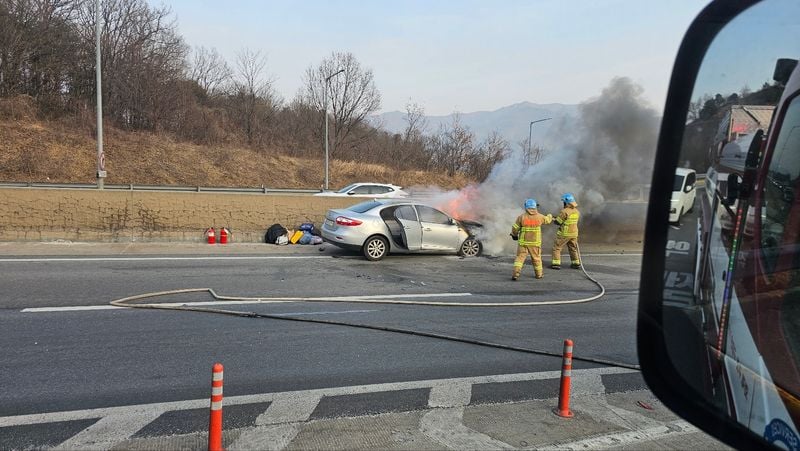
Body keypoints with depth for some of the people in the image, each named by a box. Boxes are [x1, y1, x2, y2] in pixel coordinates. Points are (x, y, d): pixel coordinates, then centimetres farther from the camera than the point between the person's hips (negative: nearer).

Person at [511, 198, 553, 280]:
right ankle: (539, 274, 29)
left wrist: (514, 235, 17)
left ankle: (516, 273, -14)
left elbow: (515, 228, -3)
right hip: (535, 243, 1)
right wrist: (550, 216, 41)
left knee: (520, 257, 0)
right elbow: (547, 220, 17)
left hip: (523, 242, -1)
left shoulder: (521, 217, -8)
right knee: (536, 258, 16)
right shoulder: (539, 217, -4)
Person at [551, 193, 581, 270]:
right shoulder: (577, 211, 3)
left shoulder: (565, 211, -20)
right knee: (573, 248, 21)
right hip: (574, 233, 7)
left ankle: (556, 263, 3)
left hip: (564, 234, -7)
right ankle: (576, 263, 26)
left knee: (556, 247, 5)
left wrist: (556, 218, 7)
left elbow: (558, 222, -15)